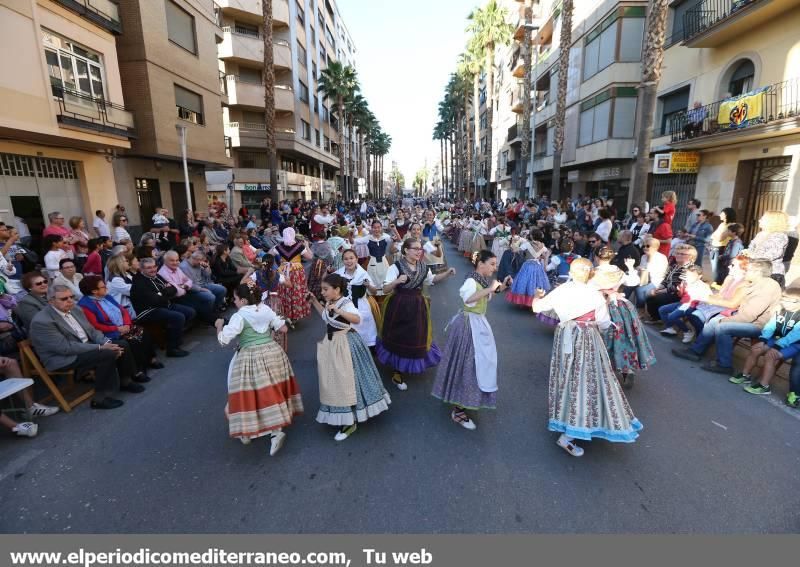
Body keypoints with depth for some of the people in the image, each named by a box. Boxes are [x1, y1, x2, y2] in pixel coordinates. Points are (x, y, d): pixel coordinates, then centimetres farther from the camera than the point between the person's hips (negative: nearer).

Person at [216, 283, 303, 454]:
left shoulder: (239, 317, -11)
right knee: (271, 393, 13)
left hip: (250, 359, -5)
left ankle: (246, 431, 15)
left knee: (248, 395, 6)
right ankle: (276, 429, 18)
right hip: (272, 353, 5)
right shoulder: (266, 310, 5)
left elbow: (223, 339, -12)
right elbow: (283, 329, 8)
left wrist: (219, 325, 5)